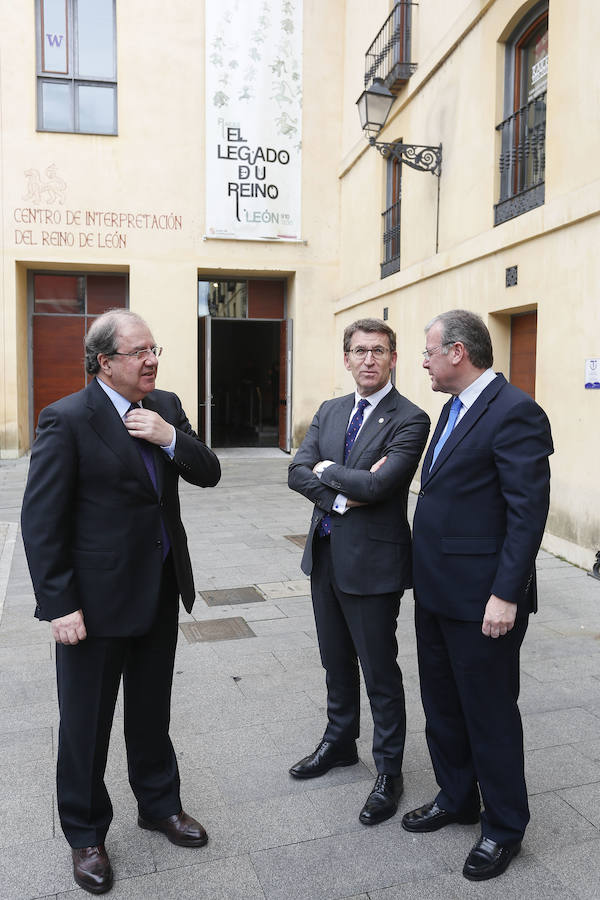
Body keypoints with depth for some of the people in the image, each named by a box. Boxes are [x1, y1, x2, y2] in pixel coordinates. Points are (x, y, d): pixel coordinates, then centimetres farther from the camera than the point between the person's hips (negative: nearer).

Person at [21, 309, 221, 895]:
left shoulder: (165, 407, 3)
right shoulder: (67, 420, -16)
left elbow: (208, 474, 1)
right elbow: (41, 521, -16)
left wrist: (170, 438, -17)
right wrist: (59, 605, -17)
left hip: (162, 589, 6)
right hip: (96, 599, -5)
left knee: (152, 710, 22)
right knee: (86, 723, 13)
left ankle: (160, 805, 44)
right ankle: (85, 835, 36)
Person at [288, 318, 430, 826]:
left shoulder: (409, 420, -13)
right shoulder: (330, 412, 8)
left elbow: (377, 484, -25)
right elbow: (298, 472, -1)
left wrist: (328, 470, -10)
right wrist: (342, 496, -17)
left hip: (372, 561, -6)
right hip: (325, 554, 7)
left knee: (380, 673, 8)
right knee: (337, 663, 22)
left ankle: (389, 772, 27)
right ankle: (340, 742, 44)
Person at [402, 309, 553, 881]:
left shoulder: (515, 413, -17)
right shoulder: (454, 409, 12)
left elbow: (528, 513, -21)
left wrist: (506, 595, -22)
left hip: (481, 598, -9)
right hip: (436, 592, 9)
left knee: (489, 713, 9)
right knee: (441, 705, 21)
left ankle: (503, 827, 30)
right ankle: (456, 798, 42)